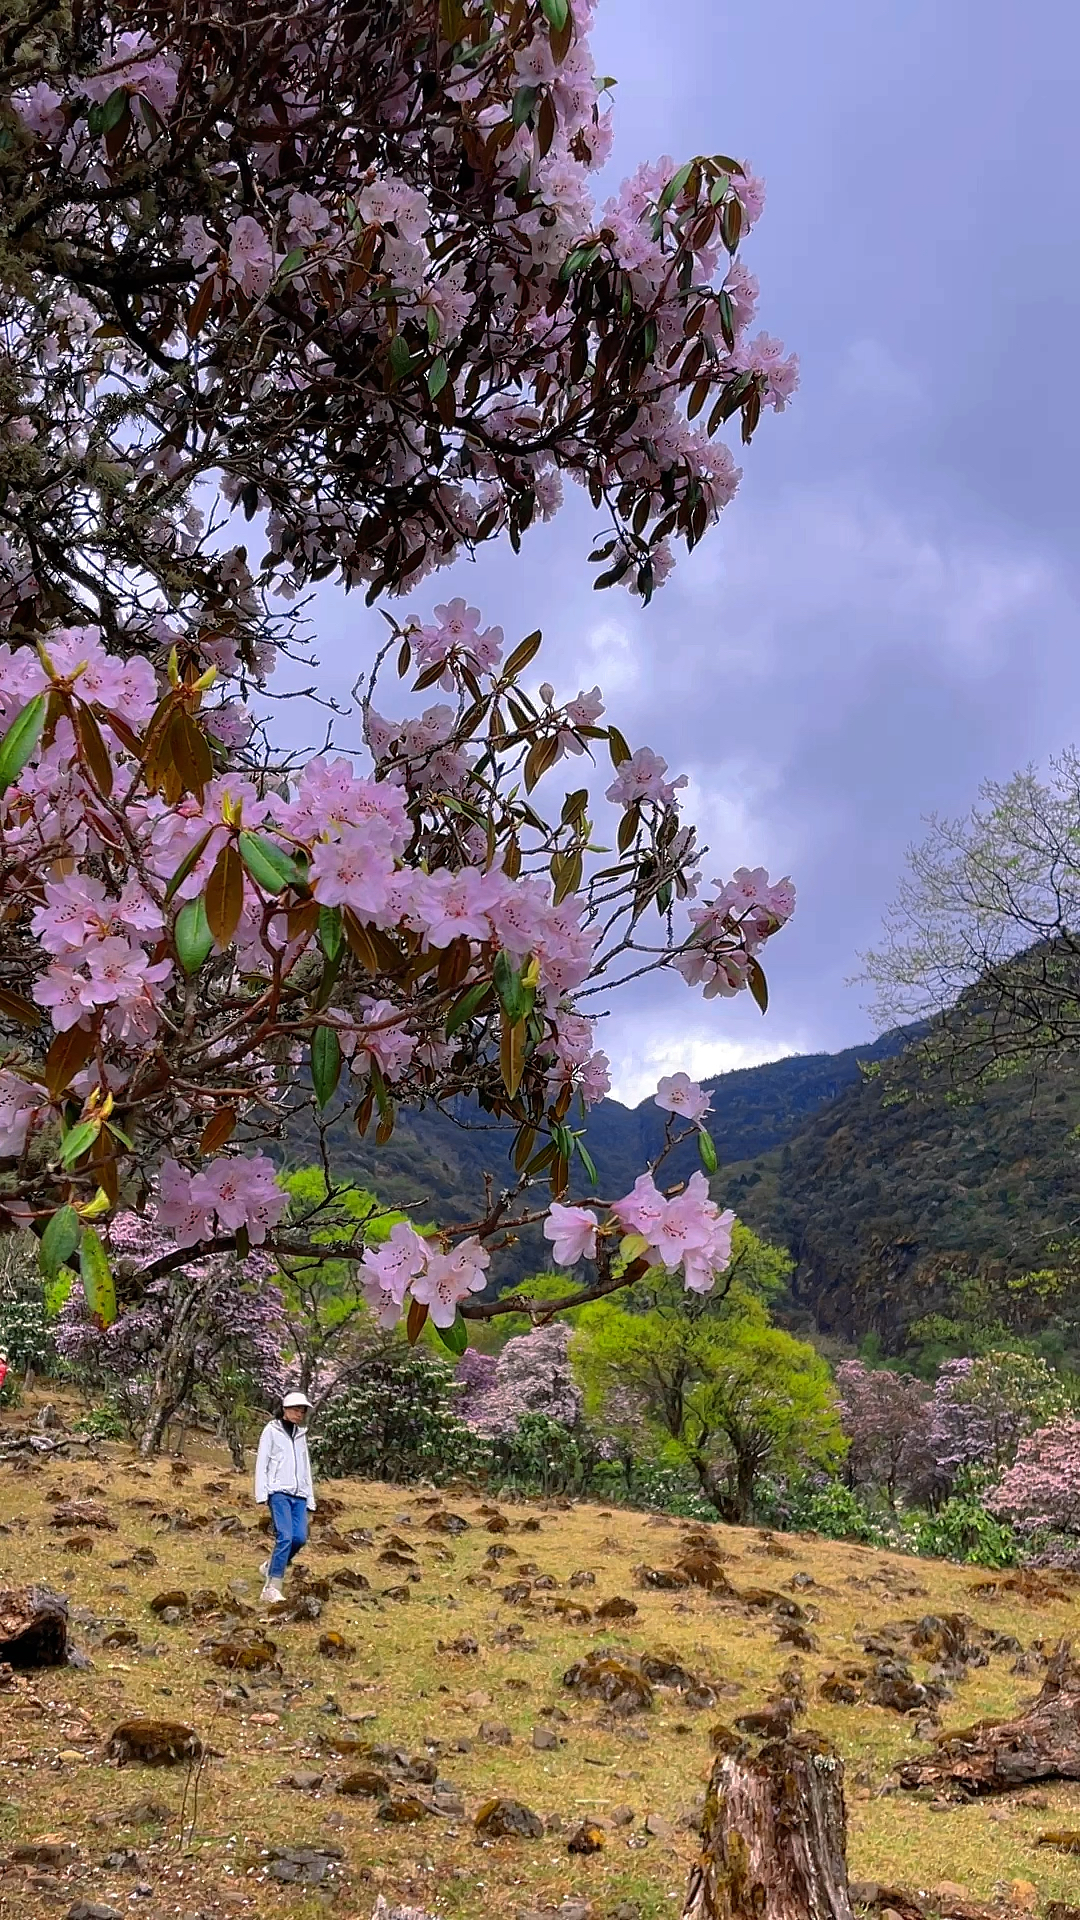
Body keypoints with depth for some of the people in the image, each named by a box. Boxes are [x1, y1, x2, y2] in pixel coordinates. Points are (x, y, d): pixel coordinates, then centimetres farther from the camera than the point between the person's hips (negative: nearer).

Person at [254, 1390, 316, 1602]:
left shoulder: (301, 1434, 20)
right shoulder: (271, 1431, 4)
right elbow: (261, 1463, -2)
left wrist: (310, 1499, 17)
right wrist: (261, 1493, -11)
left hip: (299, 1494, 6)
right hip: (279, 1491, -6)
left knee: (299, 1537, -8)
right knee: (285, 1537, -18)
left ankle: (271, 1567, 16)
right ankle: (272, 1589, -18)